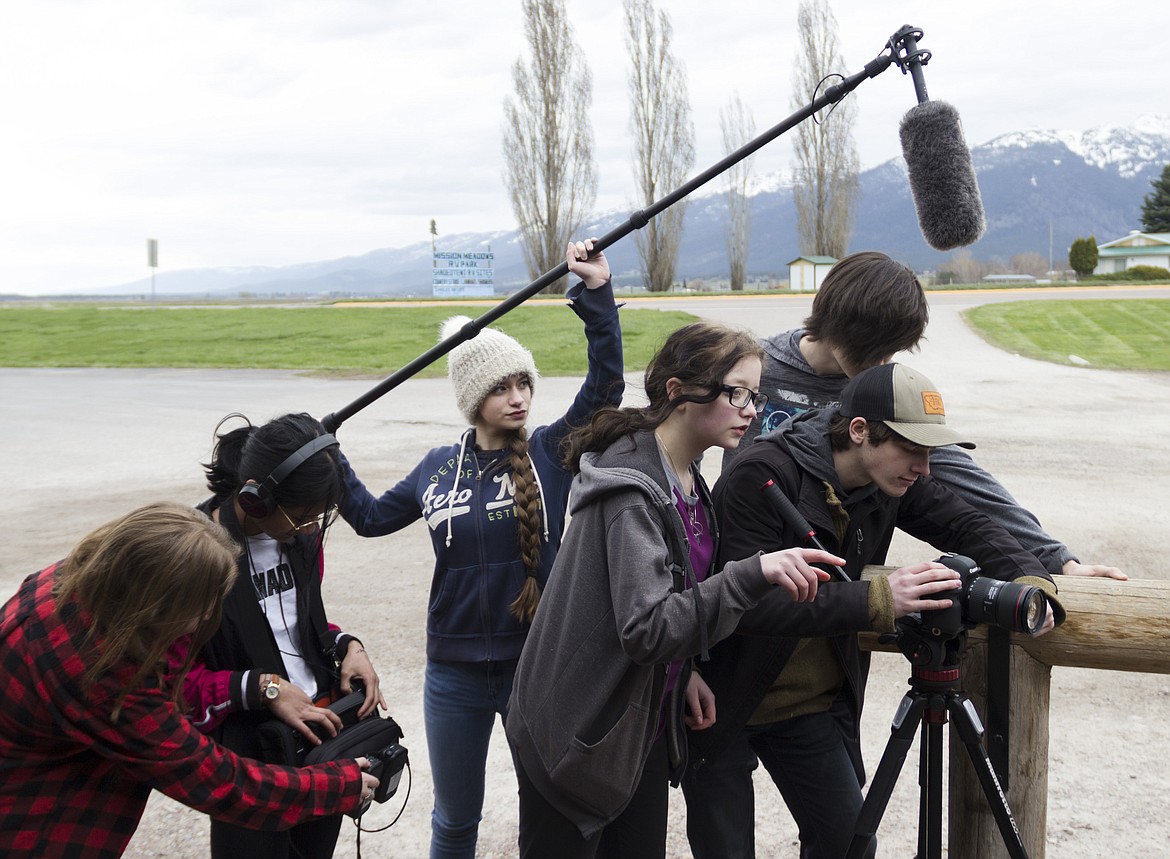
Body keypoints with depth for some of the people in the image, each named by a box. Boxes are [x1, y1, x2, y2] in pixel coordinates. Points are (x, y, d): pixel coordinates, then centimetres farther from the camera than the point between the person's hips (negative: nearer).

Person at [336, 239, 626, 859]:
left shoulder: (552, 452, -5)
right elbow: (372, 516, 17)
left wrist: (596, 294, -23)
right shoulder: (439, 468, 2)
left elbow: (605, 385, -16)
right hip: (454, 672, 2)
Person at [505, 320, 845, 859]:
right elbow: (646, 628, -31)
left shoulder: (687, 481, 5)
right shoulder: (631, 486, -23)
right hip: (576, 734, -8)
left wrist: (684, 672, 1)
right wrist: (754, 573, -38)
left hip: (643, 725, 8)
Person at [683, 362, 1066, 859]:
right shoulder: (761, 476, -26)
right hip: (721, 702, -5)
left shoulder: (893, 483, -6)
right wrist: (877, 600, -42)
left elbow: (968, 527, 1)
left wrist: (1031, 581, -20)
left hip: (813, 705, 6)